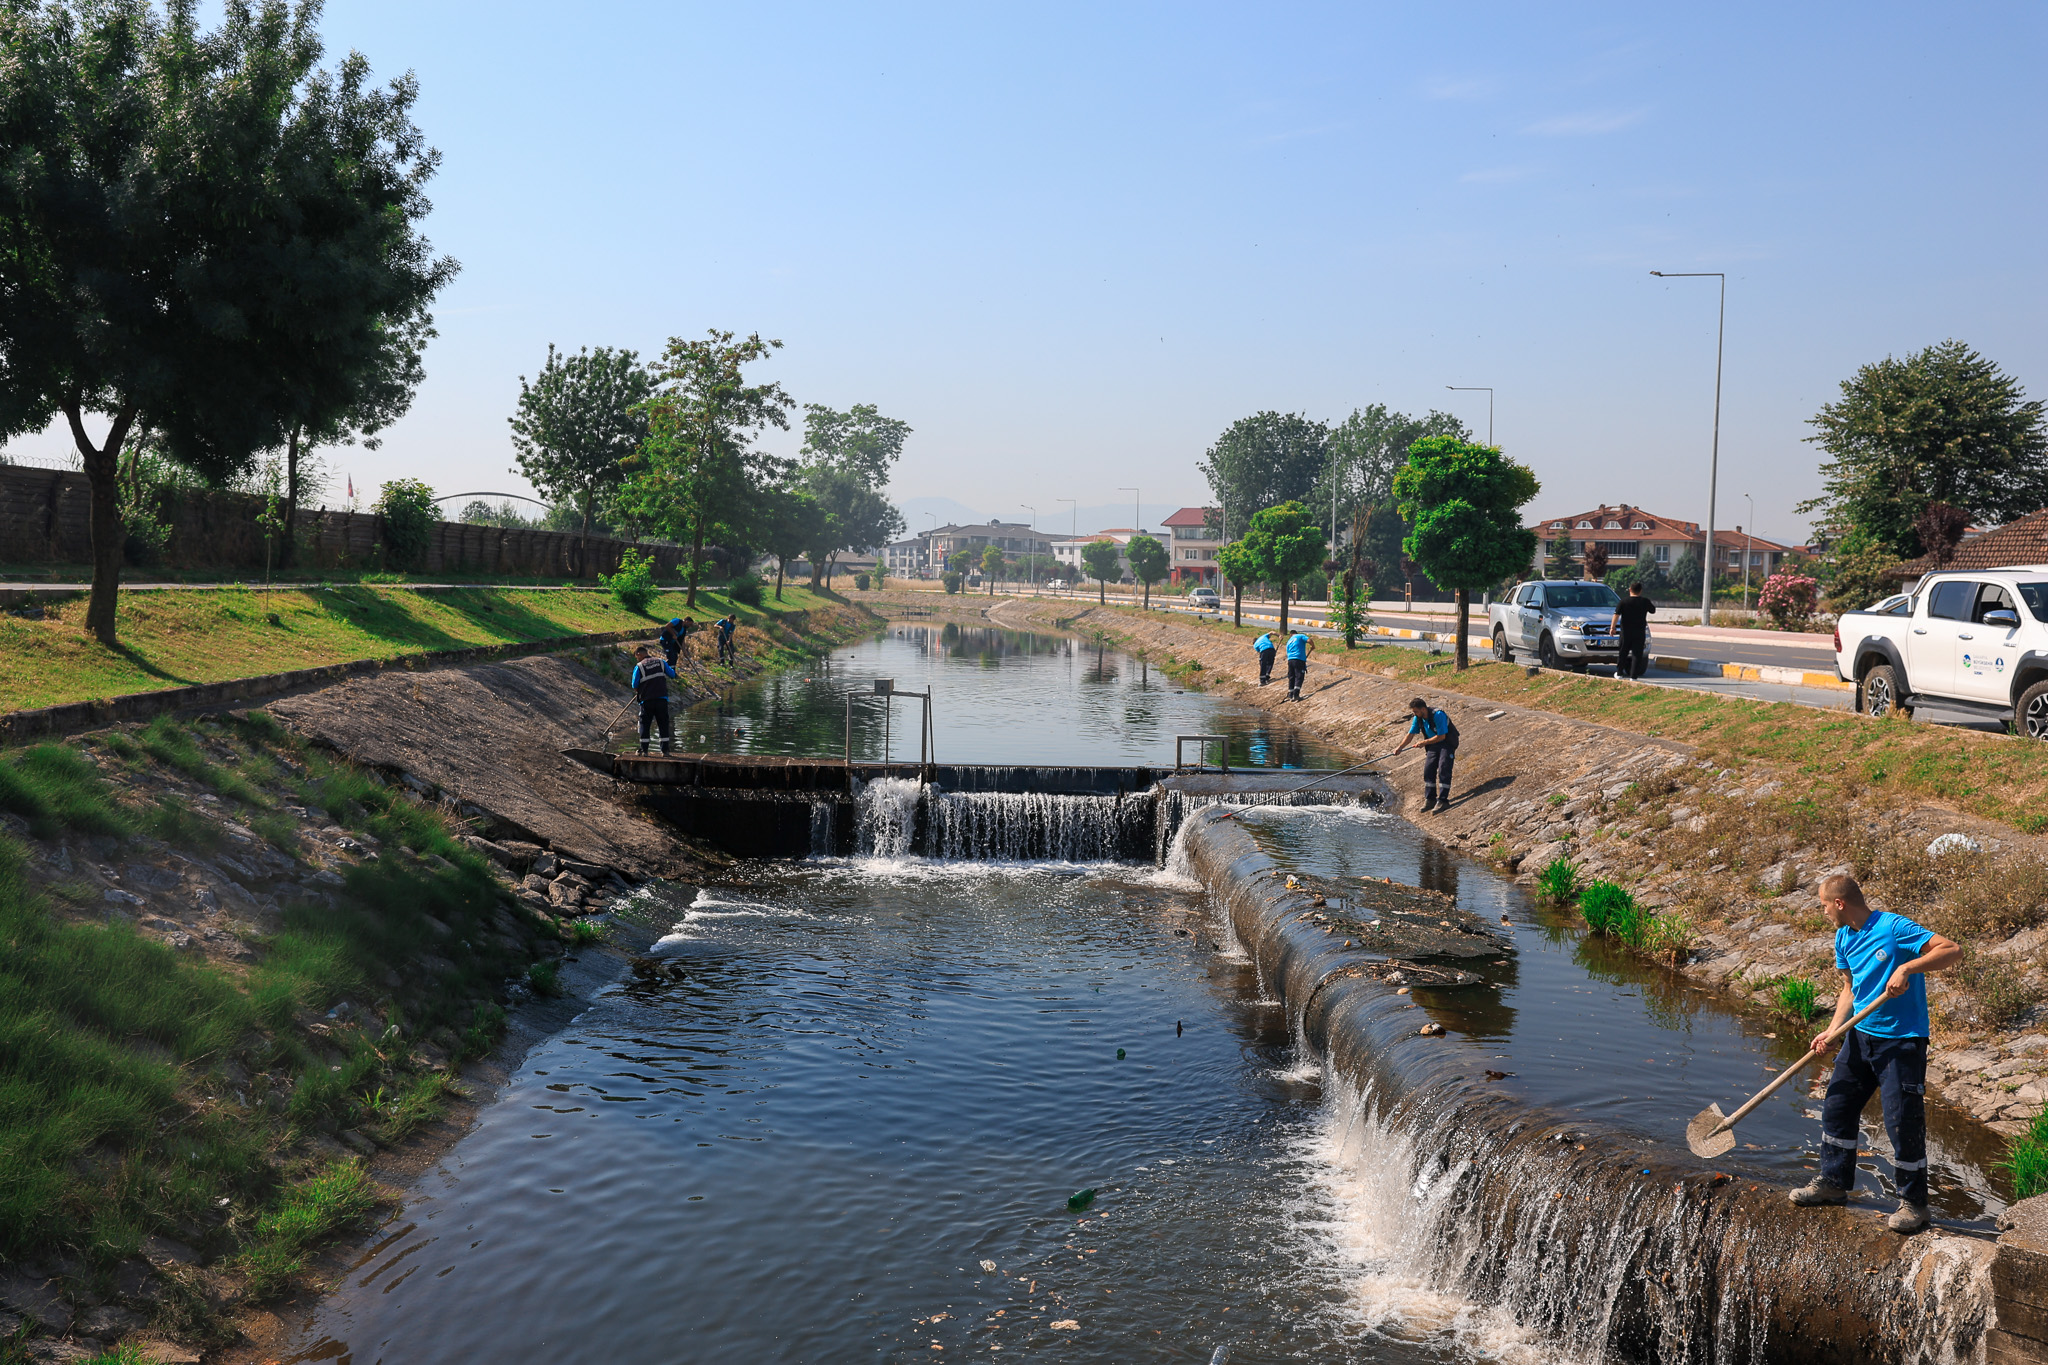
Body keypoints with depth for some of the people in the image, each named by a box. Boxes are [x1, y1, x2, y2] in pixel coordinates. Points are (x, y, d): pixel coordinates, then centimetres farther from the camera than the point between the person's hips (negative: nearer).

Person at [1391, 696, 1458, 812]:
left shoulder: (1438, 715, -27)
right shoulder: (1418, 718, -3)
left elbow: (1441, 736, -25)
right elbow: (1411, 735, 5)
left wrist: (1425, 742, -19)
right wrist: (1400, 748, -4)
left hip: (1447, 743, -7)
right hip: (1433, 745, 7)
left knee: (1443, 771, -15)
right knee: (1428, 771, 1)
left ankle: (1443, 800, -15)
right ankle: (1430, 800, 9)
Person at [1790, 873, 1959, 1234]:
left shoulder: (1894, 928, -18)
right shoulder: (1843, 938, 7)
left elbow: (1951, 950, -23)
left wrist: (1907, 968, -35)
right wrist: (1834, 1030, 1)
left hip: (1902, 1042, -8)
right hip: (1860, 1036, 8)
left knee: (1903, 1122, -3)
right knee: (1836, 1107, 13)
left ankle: (1913, 1202, 14)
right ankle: (1833, 1183, 27)